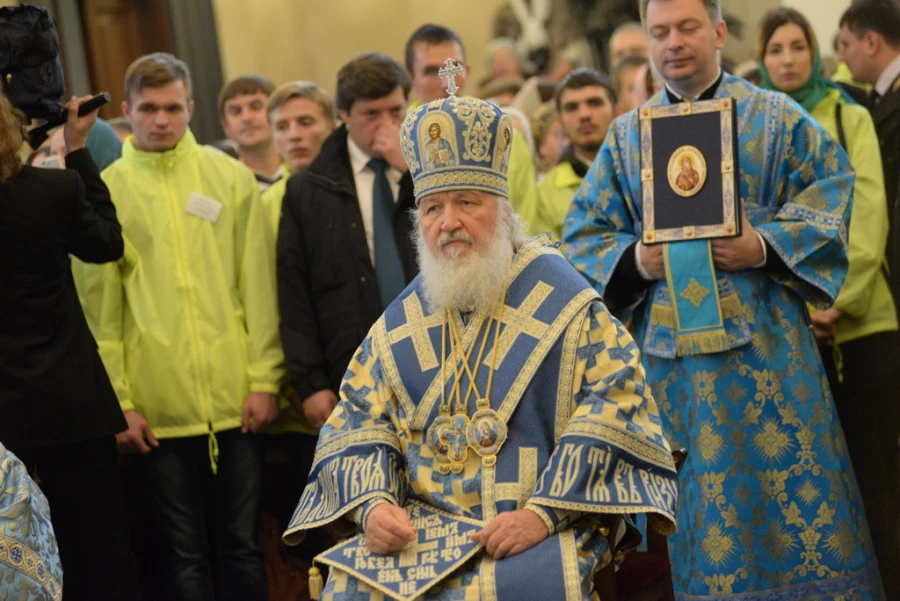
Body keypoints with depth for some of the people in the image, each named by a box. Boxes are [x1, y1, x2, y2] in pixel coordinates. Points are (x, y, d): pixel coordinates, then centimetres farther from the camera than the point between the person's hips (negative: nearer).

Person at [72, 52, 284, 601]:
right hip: (158, 409, -1)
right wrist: (118, 402, -3)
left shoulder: (232, 179, 7)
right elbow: (99, 306, 2)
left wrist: (266, 379, -1)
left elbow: (259, 288, 6)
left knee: (241, 546, 7)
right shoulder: (104, 191, 3)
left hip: (237, 401, 1)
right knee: (185, 554, 4)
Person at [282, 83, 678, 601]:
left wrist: (543, 513, -16)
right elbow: (357, 423, 12)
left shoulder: (561, 300, 2)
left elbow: (615, 404, -6)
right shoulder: (401, 324, 15)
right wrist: (372, 503, -10)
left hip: (540, 533, -3)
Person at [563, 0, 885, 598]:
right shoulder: (626, 136, 11)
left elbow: (831, 195, -1)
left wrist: (764, 248, -15)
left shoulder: (777, 118, 5)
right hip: (672, 348, 2)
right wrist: (636, 260, -10)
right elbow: (586, 234, 10)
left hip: (766, 344, -2)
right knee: (703, 510, 4)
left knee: (787, 485, -2)